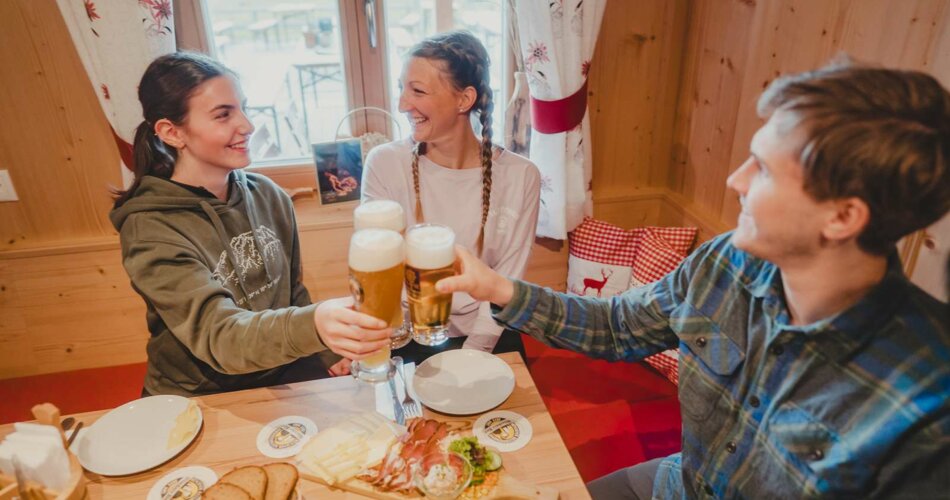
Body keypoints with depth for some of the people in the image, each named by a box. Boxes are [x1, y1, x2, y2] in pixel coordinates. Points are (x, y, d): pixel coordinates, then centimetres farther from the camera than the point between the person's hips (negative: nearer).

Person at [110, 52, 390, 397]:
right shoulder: (150, 229, -16)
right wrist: (313, 326, -47)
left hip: (283, 380, 4)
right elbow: (218, 335, -28)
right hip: (200, 402, -3)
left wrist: (332, 357, 2)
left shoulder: (269, 196, 0)